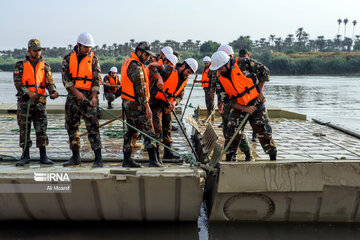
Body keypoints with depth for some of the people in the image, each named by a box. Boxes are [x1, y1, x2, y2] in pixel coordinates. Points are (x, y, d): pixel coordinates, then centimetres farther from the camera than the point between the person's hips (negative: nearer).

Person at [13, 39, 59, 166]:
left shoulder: (45, 66, 11)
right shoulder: (20, 65, 6)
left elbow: (49, 82, 4)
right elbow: (17, 82, -2)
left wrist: (53, 91, -18)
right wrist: (28, 93, -18)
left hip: (40, 101, 1)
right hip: (24, 101, -1)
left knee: (41, 129, 0)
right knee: (24, 128, 2)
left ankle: (43, 156, 6)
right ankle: (25, 156, 11)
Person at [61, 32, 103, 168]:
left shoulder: (93, 59, 3)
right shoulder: (68, 58, 7)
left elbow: (97, 79, -2)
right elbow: (65, 77, -1)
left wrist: (94, 96, -16)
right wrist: (76, 92, -13)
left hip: (88, 97, -3)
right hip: (72, 96, 3)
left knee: (92, 127, -10)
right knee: (71, 126, 8)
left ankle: (98, 159, -9)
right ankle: (75, 157, 20)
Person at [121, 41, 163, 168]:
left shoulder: (128, 61, 17)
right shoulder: (136, 66, -16)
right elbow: (140, 88, -20)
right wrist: (147, 106, -19)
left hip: (128, 102, 10)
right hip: (136, 104, -10)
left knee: (131, 131, 14)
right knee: (148, 132, -8)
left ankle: (127, 160, 17)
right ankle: (153, 160, -8)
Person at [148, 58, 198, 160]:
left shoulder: (184, 79, 7)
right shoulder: (169, 70, -16)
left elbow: (180, 95, 6)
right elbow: (152, 67, -27)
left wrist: (174, 102, -14)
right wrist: (159, 78, -41)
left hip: (167, 105, 8)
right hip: (156, 102, -8)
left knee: (167, 128, 13)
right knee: (157, 129, -9)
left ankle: (167, 153, 23)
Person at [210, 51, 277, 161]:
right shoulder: (219, 78, -7)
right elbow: (228, 100, -5)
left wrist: (259, 92, -7)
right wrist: (245, 109, -15)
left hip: (256, 104, -2)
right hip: (238, 108, 2)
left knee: (264, 133, 0)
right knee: (232, 133, -5)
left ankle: (273, 158, 13)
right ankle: (229, 159, 7)